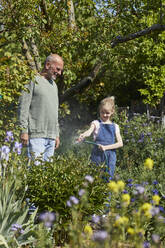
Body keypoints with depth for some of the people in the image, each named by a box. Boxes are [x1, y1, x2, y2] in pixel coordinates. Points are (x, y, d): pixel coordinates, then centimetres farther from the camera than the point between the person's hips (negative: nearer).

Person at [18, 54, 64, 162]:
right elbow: (23, 107, -8)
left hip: (51, 137, 7)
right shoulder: (33, 80, -3)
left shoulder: (54, 85, 22)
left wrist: (57, 134, 21)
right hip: (36, 135, -7)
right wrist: (24, 130, -14)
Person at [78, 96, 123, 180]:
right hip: (97, 154, -2)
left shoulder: (115, 127, 11)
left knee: (108, 178, -1)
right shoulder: (96, 123, 6)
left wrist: (106, 147, -9)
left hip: (110, 154, 2)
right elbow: (89, 131, -15)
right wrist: (83, 135, -39)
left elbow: (120, 143, 4)